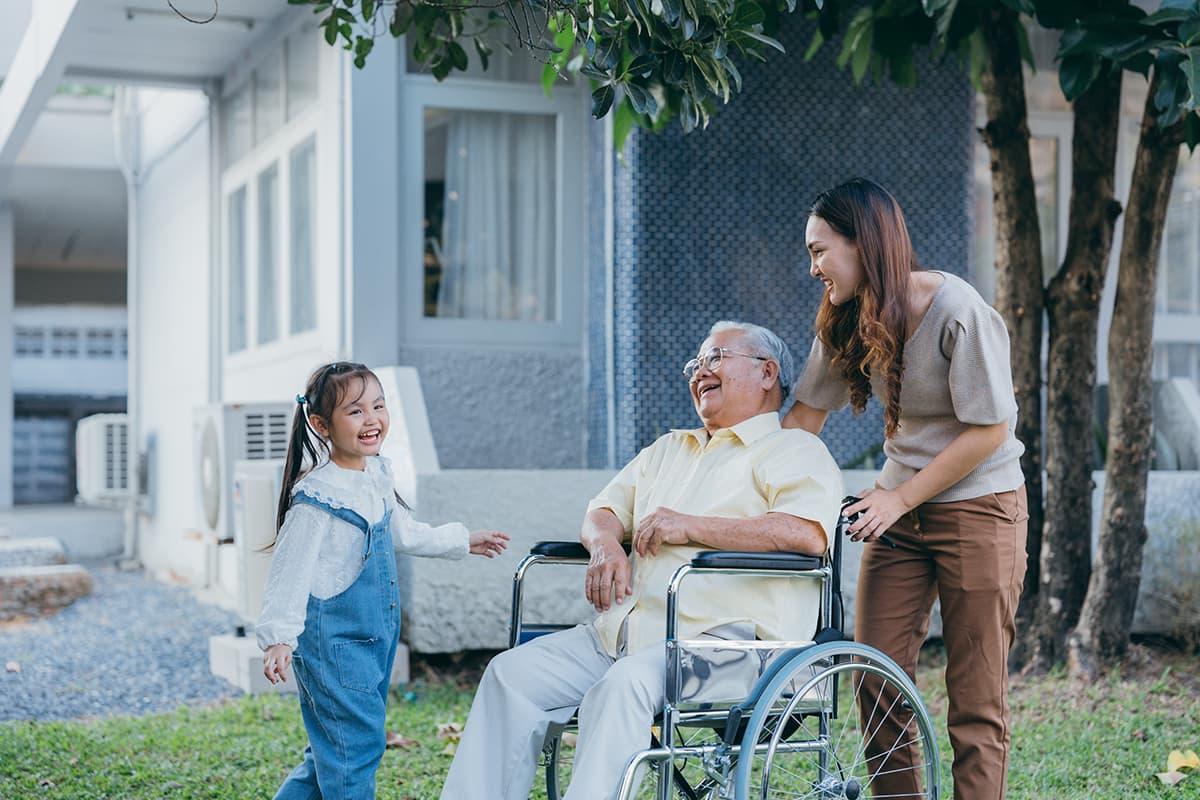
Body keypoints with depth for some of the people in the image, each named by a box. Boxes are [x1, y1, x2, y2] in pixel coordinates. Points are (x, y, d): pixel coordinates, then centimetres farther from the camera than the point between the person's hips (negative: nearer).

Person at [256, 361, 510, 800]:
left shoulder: (377, 475, 7)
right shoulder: (316, 497, -19)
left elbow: (404, 532, 24)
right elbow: (290, 571, -19)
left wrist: (462, 540, 32)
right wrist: (278, 637, -25)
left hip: (376, 635, 8)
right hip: (333, 639, -8)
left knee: (332, 746, 15)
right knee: (355, 742, -6)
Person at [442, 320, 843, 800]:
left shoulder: (796, 452, 4)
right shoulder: (669, 449, 30)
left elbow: (808, 533, -16)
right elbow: (602, 511, 26)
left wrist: (690, 527, -14)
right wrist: (605, 543, -1)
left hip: (726, 639, -7)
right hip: (623, 631, 7)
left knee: (622, 686, -34)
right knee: (513, 673, -10)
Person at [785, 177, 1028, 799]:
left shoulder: (958, 312, -19)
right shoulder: (848, 321, 0)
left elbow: (989, 430, -17)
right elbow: (806, 414, 5)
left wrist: (902, 498, -15)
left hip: (978, 510, -6)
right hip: (899, 506, 6)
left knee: (975, 696, -1)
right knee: (877, 679, 2)